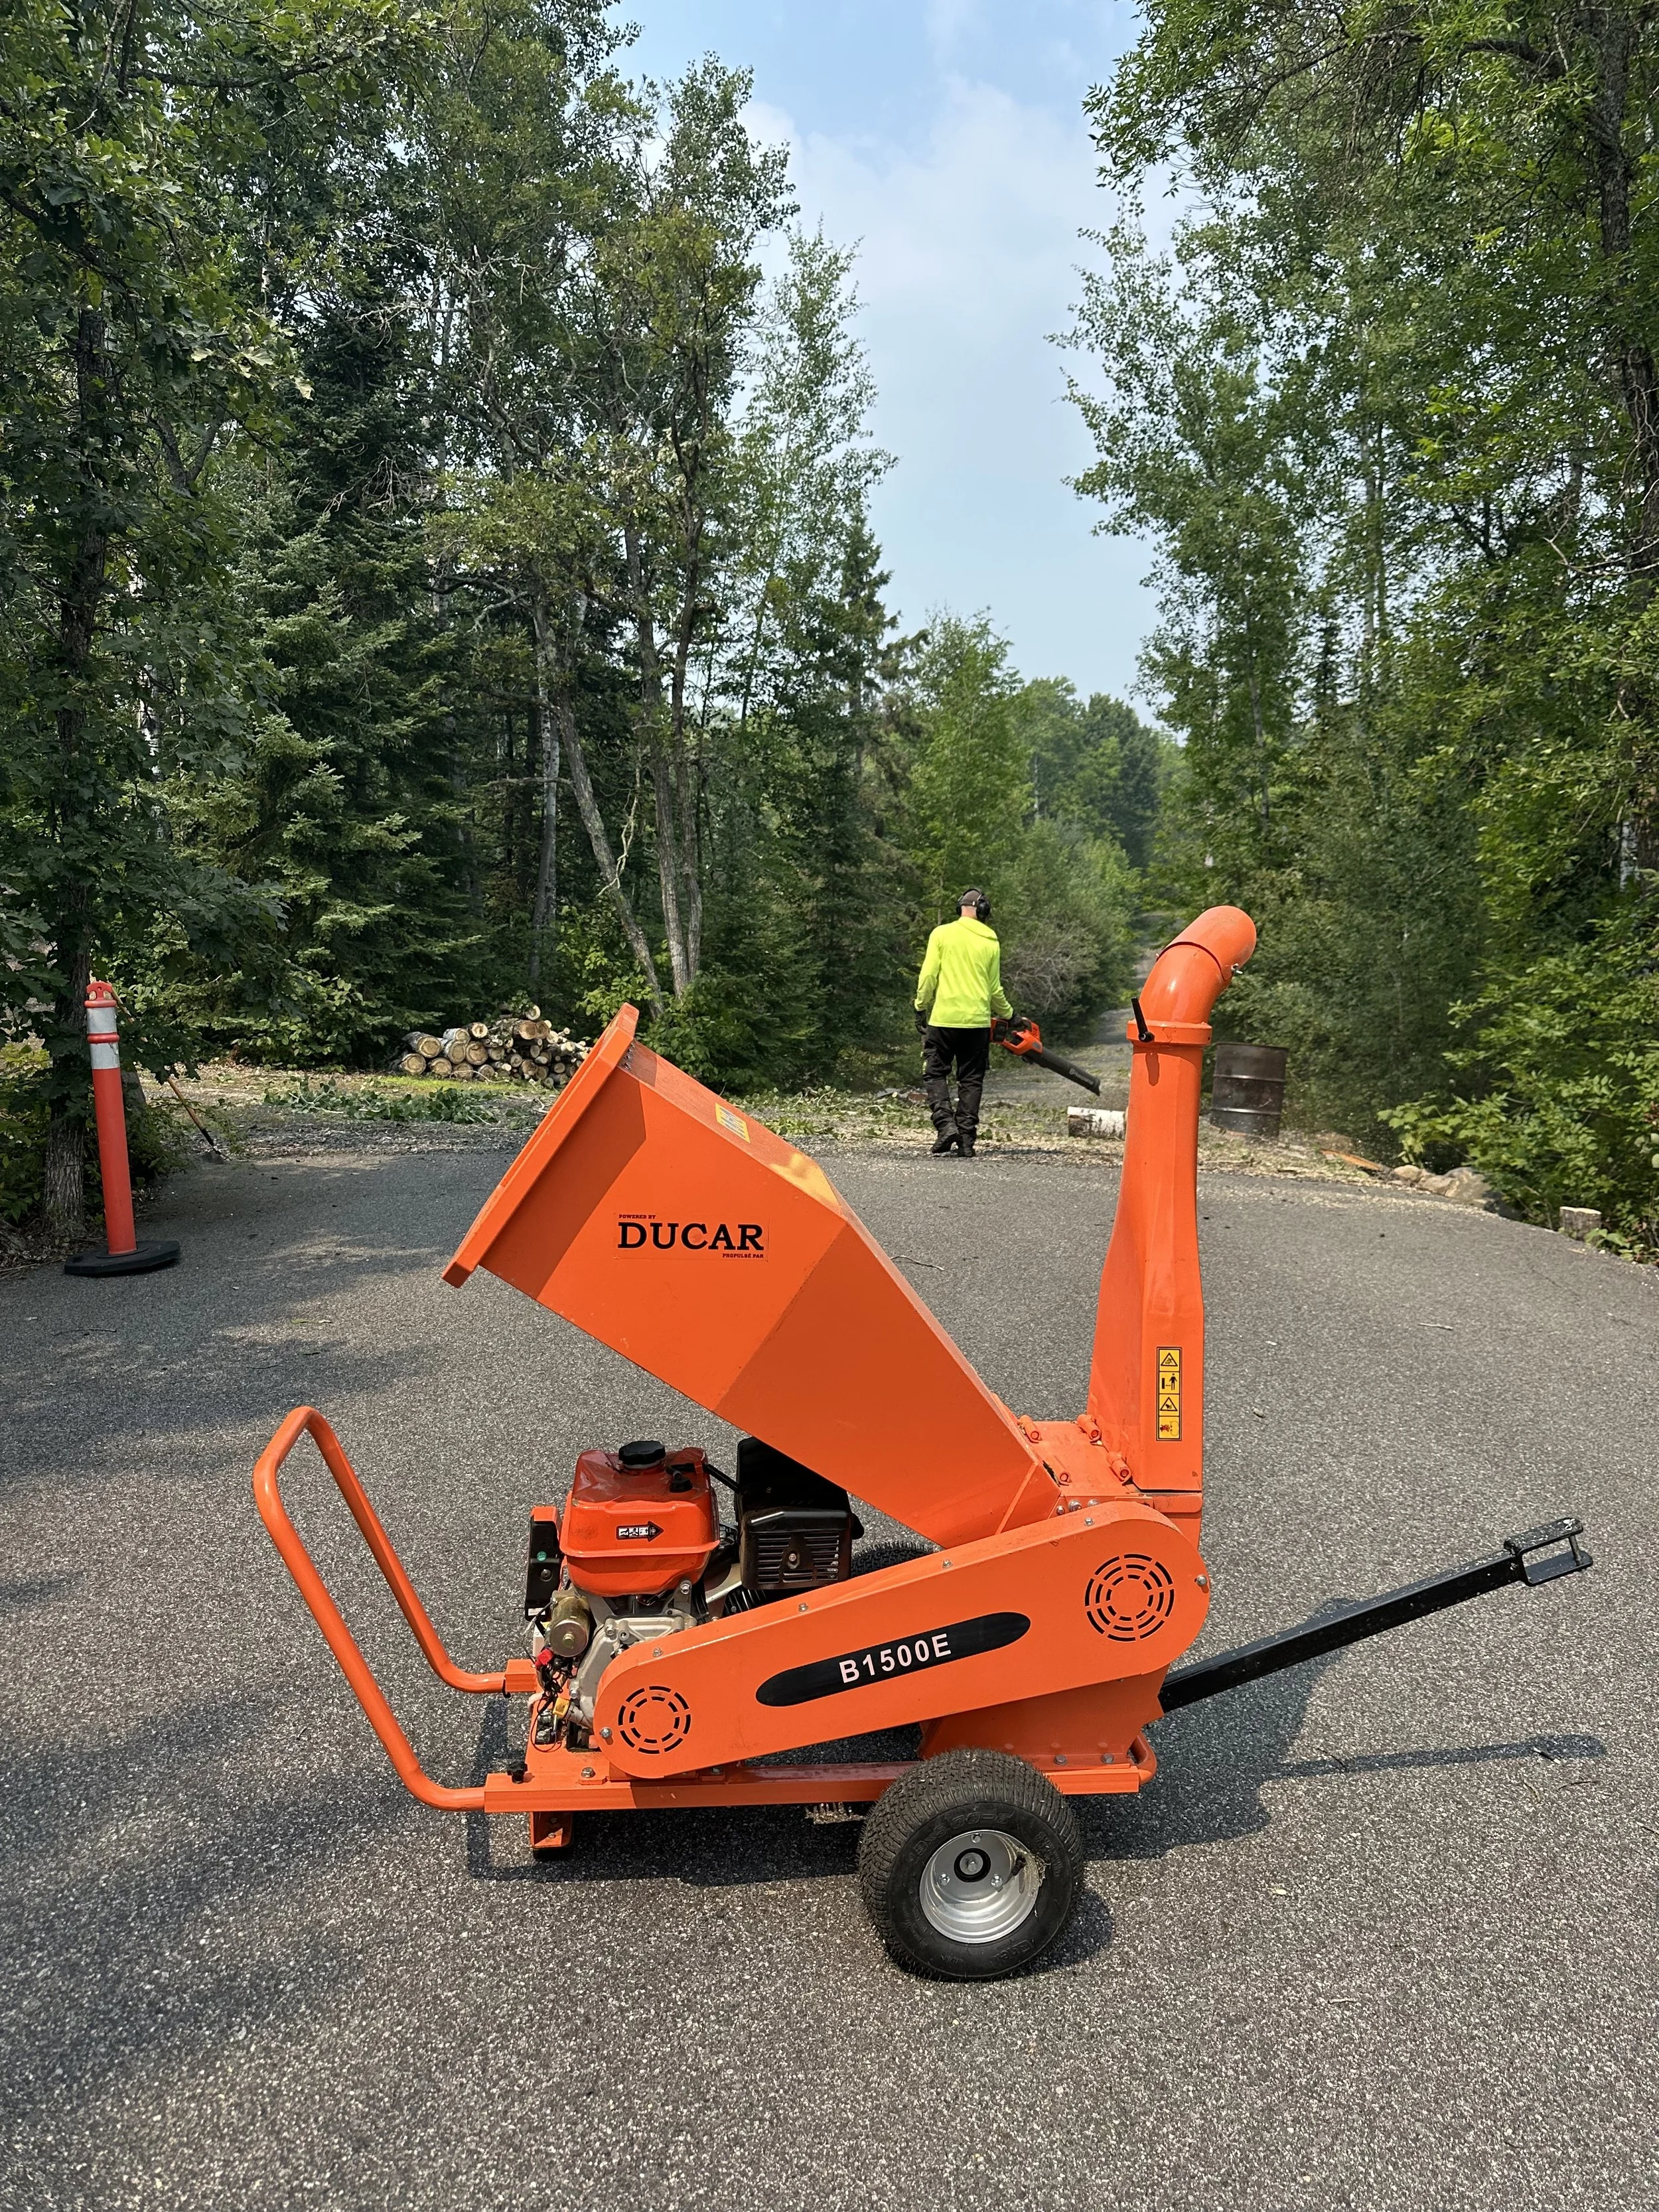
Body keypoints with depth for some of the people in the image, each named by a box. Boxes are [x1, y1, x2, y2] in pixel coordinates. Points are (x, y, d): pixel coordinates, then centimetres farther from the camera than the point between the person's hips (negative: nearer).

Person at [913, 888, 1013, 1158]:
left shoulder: (942, 934, -2)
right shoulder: (991, 943, 5)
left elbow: (928, 975, -6)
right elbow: (995, 989, 9)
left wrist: (921, 1008, 6)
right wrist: (1008, 1014, 25)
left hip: (944, 1018, -2)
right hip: (978, 1021, 2)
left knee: (934, 1074, 8)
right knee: (971, 1080, 8)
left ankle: (946, 1124, -12)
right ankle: (967, 1140, 5)